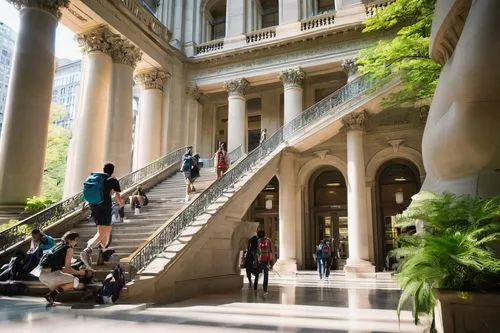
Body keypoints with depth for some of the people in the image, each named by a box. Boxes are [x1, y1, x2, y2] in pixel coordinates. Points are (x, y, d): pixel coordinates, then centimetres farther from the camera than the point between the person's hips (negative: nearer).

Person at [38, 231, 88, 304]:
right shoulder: (69, 248, -3)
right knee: (76, 281, -3)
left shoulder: (58, 245, 20)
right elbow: (67, 268, -7)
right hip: (51, 275, -9)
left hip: (42, 275, 9)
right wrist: (79, 272, 7)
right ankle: (53, 293, -12)